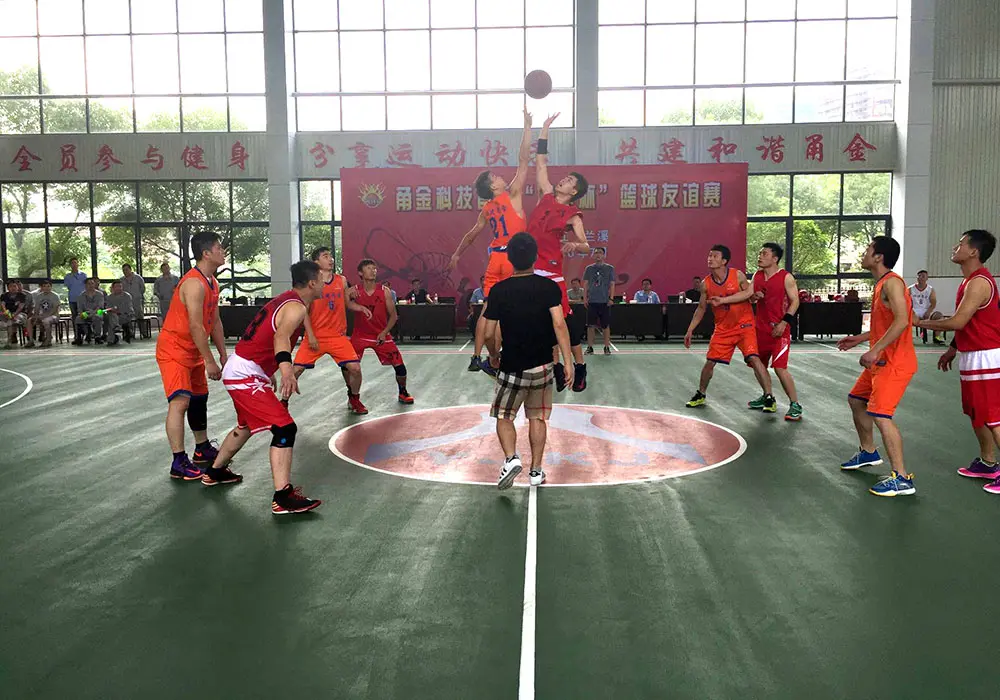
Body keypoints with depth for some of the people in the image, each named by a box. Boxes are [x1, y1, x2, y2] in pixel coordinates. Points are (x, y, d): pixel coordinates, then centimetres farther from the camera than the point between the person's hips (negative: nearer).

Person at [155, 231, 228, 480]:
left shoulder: (212, 282, 8)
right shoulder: (194, 284, -24)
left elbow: (215, 321, 13)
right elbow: (195, 326, -27)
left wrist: (223, 355, 11)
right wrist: (209, 362, -25)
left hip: (193, 352, 10)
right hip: (173, 350, -10)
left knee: (199, 399, 18)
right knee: (180, 401, -17)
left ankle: (203, 450, 33)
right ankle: (179, 463, -15)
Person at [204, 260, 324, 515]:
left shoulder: (285, 299, 13)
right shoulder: (296, 307, -16)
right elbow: (281, 336, -37)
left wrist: (270, 373, 38)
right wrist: (286, 368, -56)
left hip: (237, 370, 10)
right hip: (246, 375, -10)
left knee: (246, 426, 29)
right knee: (285, 428, -15)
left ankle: (215, 472, 46)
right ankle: (283, 498, -17)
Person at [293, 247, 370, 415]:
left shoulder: (342, 280, 5)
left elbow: (347, 303, 18)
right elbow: (304, 311, -6)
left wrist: (360, 308, -2)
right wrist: (310, 335, -14)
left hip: (338, 336, 2)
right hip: (315, 336, -2)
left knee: (355, 368, -8)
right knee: (296, 370, -5)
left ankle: (354, 399, 18)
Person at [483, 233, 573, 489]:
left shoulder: (499, 290, -6)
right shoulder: (549, 287, -5)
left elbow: (489, 334, -4)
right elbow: (559, 324, -15)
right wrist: (568, 361, -13)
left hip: (511, 367, -1)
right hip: (542, 365, 2)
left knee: (504, 416, 13)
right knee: (538, 418, 14)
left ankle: (511, 458, -8)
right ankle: (536, 471, 18)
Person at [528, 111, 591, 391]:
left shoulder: (572, 215, -3)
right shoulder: (547, 196, 10)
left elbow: (586, 246, -8)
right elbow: (540, 162, 15)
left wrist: (574, 245, -31)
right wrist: (545, 128, 16)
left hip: (551, 270, -5)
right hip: (530, 267, 5)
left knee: (566, 320, -2)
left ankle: (579, 368, 11)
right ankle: (557, 368, 19)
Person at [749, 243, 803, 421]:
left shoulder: (786, 277, -9)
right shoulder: (757, 276, 8)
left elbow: (795, 301, -10)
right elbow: (750, 298, 17)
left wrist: (784, 322, -20)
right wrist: (754, 297, -7)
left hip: (779, 329, -7)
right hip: (761, 327, 7)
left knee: (780, 368, -14)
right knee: (760, 365, 16)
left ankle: (795, 405, -5)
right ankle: (766, 397, 35)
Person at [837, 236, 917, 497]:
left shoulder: (892, 282, -17)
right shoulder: (881, 284, 14)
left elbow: (901, 321, -29)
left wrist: (875, 350, -29)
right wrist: (860, 339, 22)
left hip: (895, 363, -11)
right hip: (881, 360, 11)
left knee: (880, 415, -15)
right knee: (856, 400, 21)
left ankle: (901, 479, -10)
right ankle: (868, 453, 38)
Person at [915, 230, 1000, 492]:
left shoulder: (979, 283, -20)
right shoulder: (971, 281, 13)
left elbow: (958, 322, -23)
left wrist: (921, 322, -12)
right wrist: (953, 349, 21)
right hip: (973, 357, 10)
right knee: (976, 413, 18)